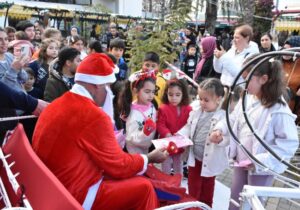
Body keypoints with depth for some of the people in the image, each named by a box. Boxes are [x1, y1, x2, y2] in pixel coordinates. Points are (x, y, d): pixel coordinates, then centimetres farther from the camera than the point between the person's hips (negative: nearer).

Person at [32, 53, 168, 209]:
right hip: (76, 195, -9)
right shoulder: (94, 116, -21)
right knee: (144, 188, 0)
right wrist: (149, 158, 4)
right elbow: (118, 166, -12)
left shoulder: (56, 105, 5)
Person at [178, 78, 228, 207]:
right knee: (193, 186, 18)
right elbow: (189, 127, 10)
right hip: (195, 157, 5)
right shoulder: (196, 112, -3)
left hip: (210, 160, -4)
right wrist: (179, 136, -6)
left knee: (207, 188, 16)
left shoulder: (223, 117, -20)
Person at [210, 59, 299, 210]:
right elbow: (234, 119, 11)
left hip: (261, 167, -7)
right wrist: (220, 129, -8)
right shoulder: (247, 98, -3)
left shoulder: (279, 111, -25)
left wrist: (261, 160, -27)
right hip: (241, 162, 7)